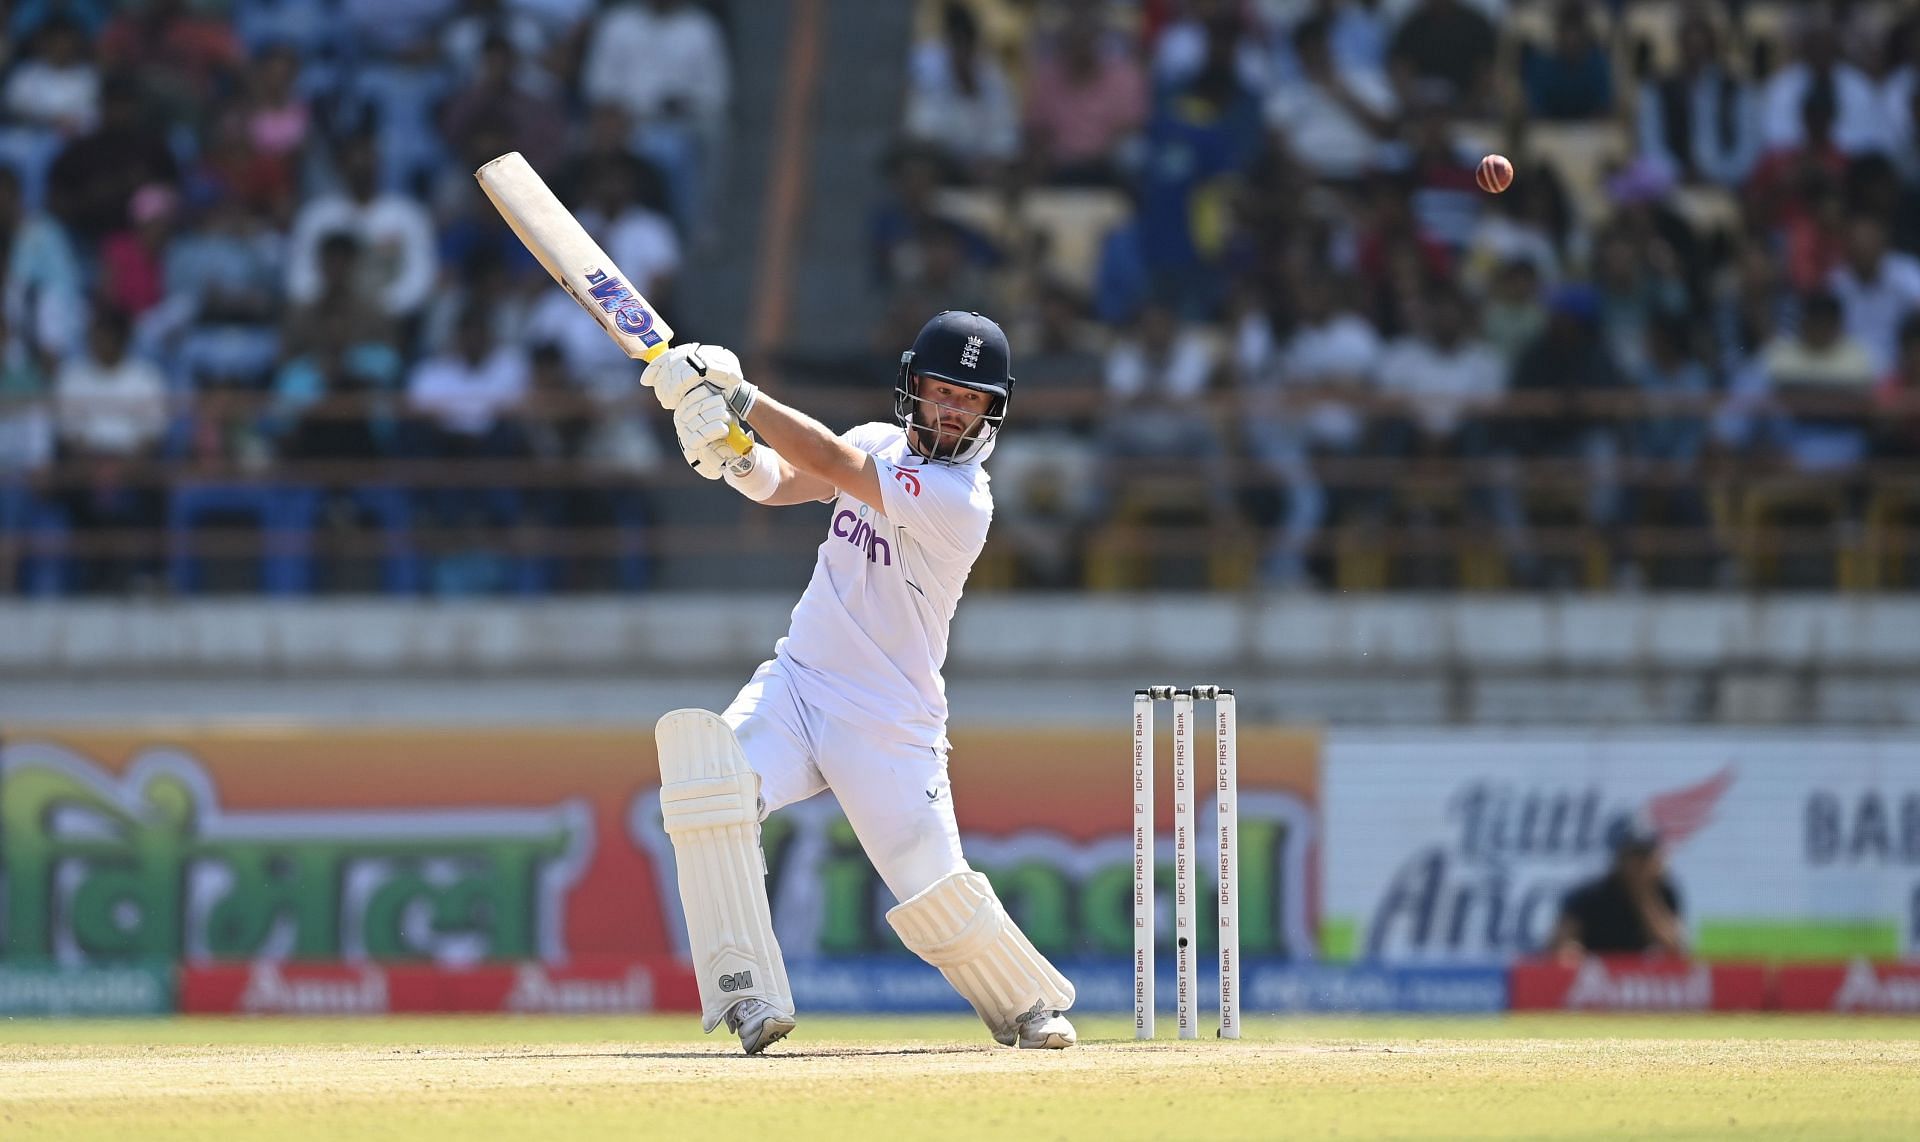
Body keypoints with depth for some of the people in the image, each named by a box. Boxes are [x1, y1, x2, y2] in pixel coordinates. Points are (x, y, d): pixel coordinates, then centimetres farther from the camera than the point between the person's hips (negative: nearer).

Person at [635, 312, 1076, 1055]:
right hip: (794, 684, 5)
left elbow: (836, 467, -27)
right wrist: (729, 452, -26)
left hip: (888, 727, -5)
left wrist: (736, 393, -30)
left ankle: (1028, 1003, 27)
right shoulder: (881, 444, 6)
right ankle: (748, 996, -23)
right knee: (702, 764, -25)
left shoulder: (961, 501, -18)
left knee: (938, 895, -8)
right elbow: (777, 483, -3)